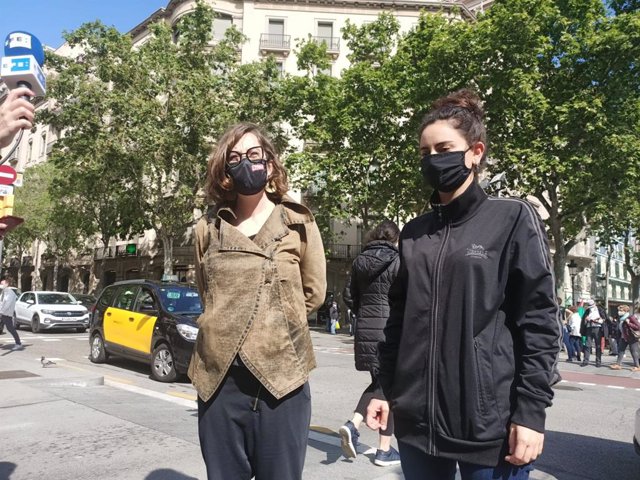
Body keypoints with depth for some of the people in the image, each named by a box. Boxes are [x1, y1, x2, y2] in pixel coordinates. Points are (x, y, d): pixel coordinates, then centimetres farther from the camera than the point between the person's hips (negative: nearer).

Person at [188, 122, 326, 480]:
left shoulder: (297, 222, 0)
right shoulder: (209, 227, 7)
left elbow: (314, 293, 6)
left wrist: (275, 316, 6)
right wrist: (232, 321, 10)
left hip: (281, 377, -2)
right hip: (219, 378, 3)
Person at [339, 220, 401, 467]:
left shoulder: (359, 261, 8)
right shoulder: (396, 261, -7)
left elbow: (352, 296, 10)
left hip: (365, 329, 5)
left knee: (378, 382, 20)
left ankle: (353, 424, 2)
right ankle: (384, 450, 12)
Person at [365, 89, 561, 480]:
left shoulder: (513, 219, -2)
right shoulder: (414, 233, 10)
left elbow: (539, 321, -7)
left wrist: (531, 411, -12)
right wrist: (384, 389, 9)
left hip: (489, 422, -4)